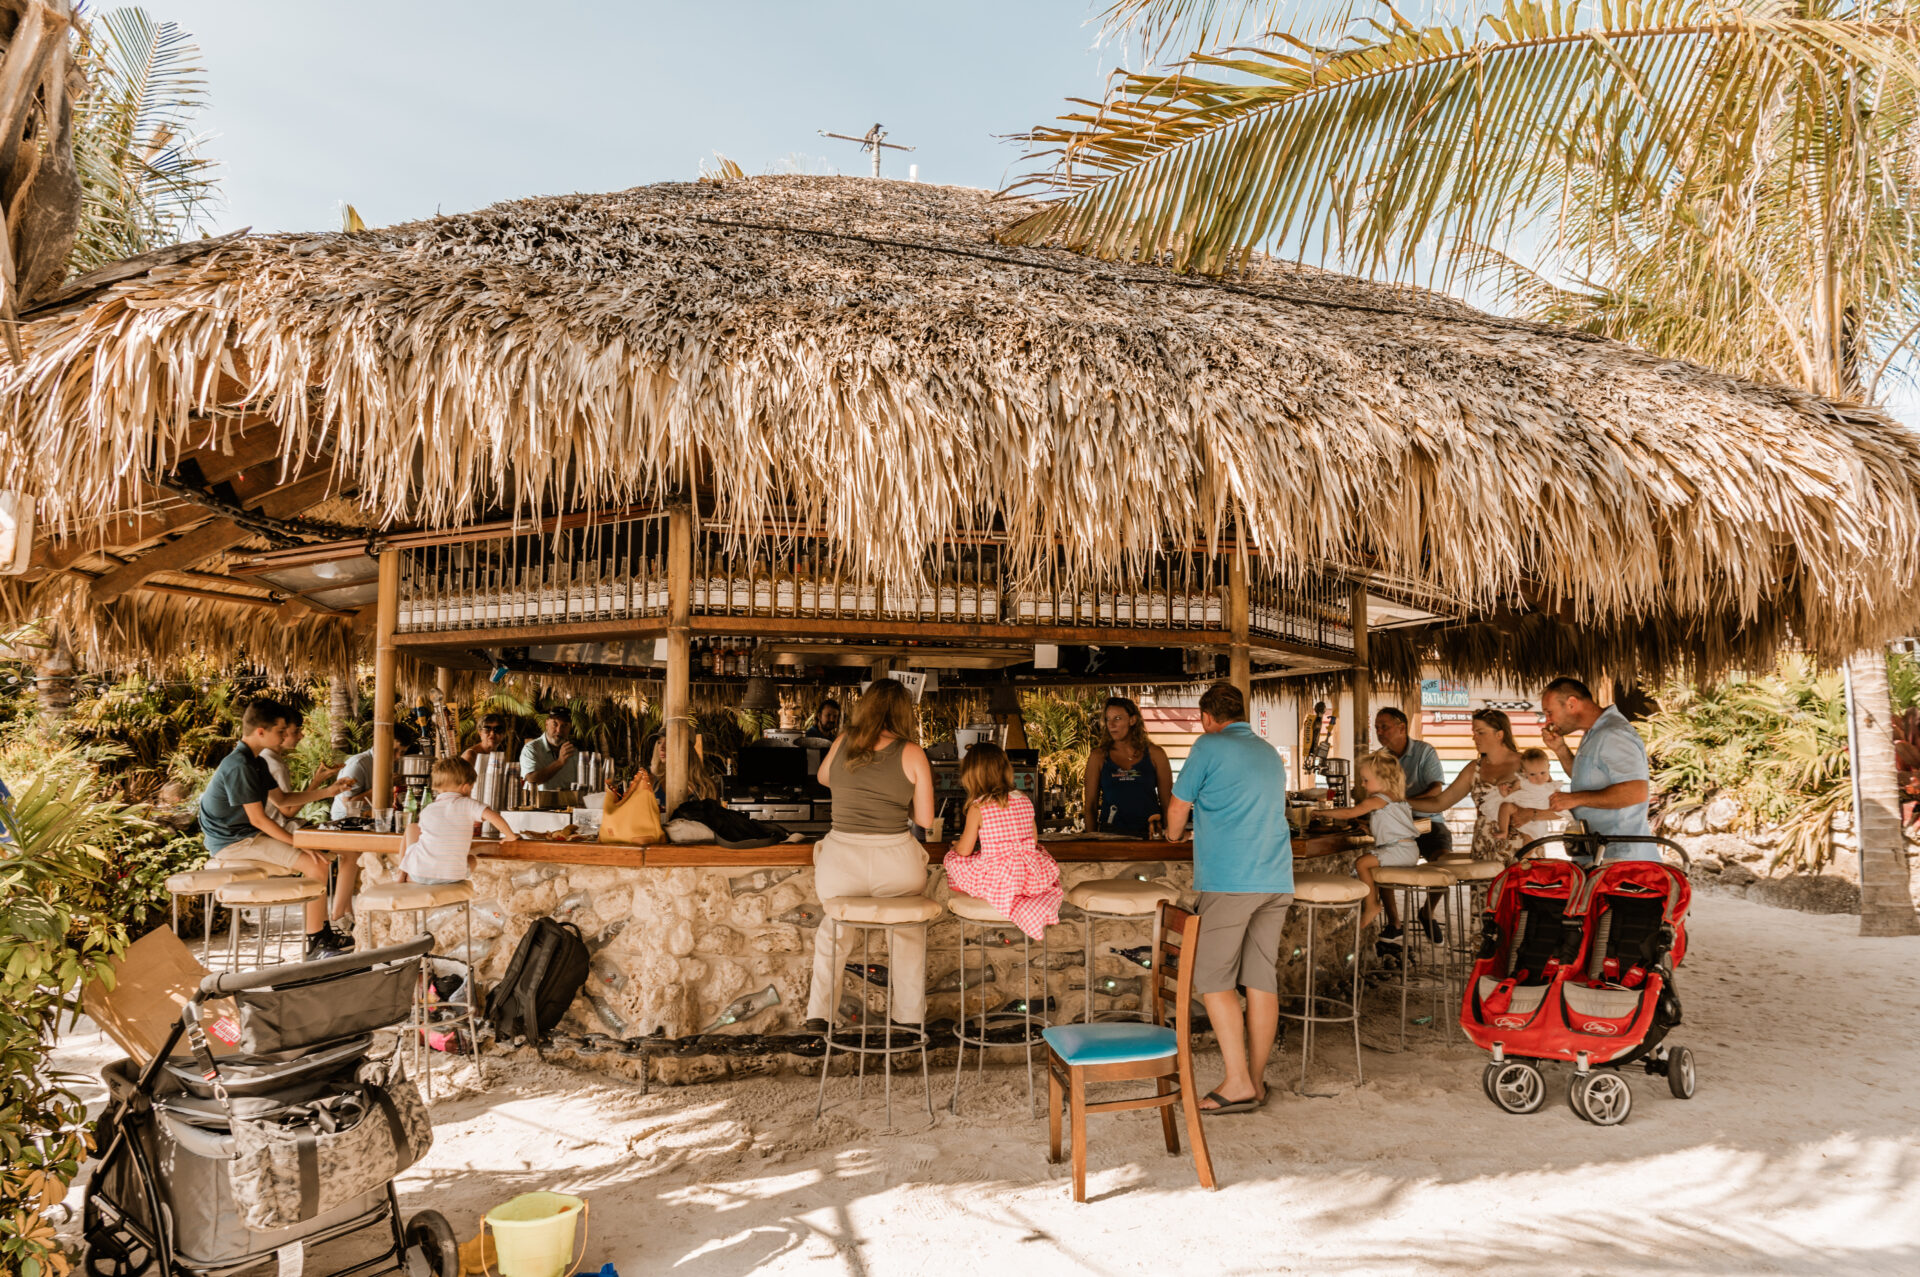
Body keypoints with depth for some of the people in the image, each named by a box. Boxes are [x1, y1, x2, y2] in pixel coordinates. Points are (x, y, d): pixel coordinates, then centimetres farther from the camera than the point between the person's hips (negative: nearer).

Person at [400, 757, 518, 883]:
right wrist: (510, 836, 1)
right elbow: (493, 816, -14)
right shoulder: (467, 804, 0)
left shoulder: (427, 810, 13)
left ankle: (403, 875, 23)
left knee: (412, 827, 29)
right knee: (474, 857, 33)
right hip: (451, 877, -2)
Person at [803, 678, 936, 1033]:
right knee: (909, 930, 29)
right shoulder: (912, 753, -5)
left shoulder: (844, 741, 3)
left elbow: (823, 778, 23)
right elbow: (925, 819, -2)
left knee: (833, 930, 30)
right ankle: (911, 1014, 35)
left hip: (840, 862, 1)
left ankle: (819, 1013, 28)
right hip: (895, 863, -1)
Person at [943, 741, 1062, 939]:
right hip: (1032, 876, 3)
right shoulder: (1025, 801, 4)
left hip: (997, 881, -3)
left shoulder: (978, 808, -8)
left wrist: (956, 844, 22)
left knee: (952, 858, 16)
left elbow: (964, 850, -3)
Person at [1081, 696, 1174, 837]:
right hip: (1109, 836, 0)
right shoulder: (1098, 757, 9)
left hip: (1148, 835, 0)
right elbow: (1090, 805, 10)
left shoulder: (1155, 754, 9)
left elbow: (1167, 801, 12)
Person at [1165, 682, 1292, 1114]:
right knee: (1262, 981, 7)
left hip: (1229, 880, -7)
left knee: (1214, 980, -2)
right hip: (1276, 879, 7)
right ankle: (1257, 1080, 12)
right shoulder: (1271, 754, 19)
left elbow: (1178, 808, 4)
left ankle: (1238, 1083, -5)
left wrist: (1174, 834, 27)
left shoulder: (1209, 746, -2)